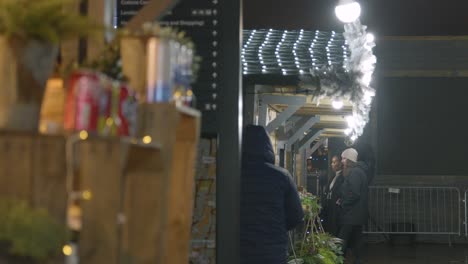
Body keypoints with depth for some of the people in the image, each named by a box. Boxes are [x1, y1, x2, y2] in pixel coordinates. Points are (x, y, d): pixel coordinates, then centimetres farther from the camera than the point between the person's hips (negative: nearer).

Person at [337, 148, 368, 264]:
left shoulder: (354, 172, -16)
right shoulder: (358, 171, 16)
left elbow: (354, 194, -25)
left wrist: (342, 203, -12)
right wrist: (342, 200, 8)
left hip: (351, 215, -10)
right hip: (357, 215, 10)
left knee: (342, 242, -7)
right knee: (356, 242, 12)